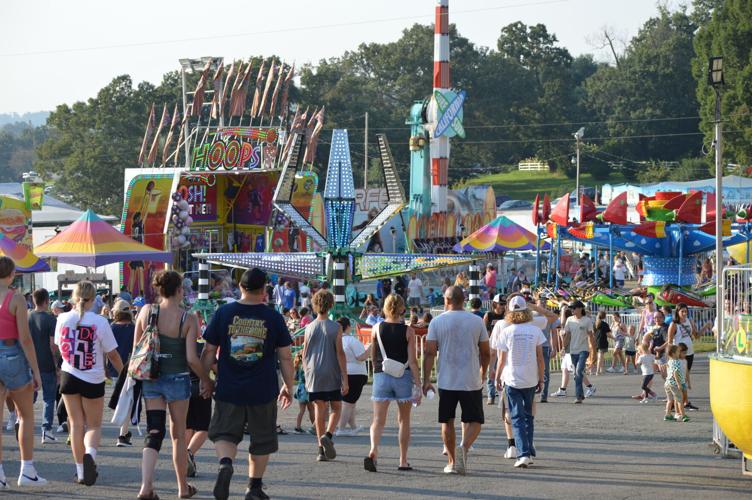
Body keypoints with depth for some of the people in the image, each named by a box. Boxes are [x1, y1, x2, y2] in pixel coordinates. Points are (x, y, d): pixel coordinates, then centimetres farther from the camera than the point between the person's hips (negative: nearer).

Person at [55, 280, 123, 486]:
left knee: (76, 424, 12)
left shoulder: (63, 319, -4)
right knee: (94, 425, 9)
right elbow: (112, 355, -7)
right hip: (93, 379, -2)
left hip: (69, 375, 2)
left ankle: (81, 471, 10)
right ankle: (90, 453, -21)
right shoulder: (100, 322, -13)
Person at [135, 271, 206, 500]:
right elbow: (191, 358, -15)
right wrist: (206, 380, 0)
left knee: (154, 432, 4)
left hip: (151, 378, 2)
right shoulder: (188, 319, -12)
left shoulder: (146, 311, -3)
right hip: (177, 378, -2)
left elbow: (136, 348, 2)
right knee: (178, 434, 11)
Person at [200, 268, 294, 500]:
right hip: (263, 391, 0)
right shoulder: (273, 317, -3)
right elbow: (285, 357, 0)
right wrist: (288, 387, 12)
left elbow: (209, 351, 2)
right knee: (261, 440, 15)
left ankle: (225, 463, -19)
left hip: (229, 391, 0)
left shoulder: (224, 313, -2)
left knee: (224, 433, 10)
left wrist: (205, 380, 14)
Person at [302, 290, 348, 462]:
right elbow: (340, 353, -9)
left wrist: (307, 375, 19)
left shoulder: (309, 328, 3)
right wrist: (345, 379, -7)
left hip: (314, 375, 2)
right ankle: (328, 435, -14)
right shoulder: (336, 327, -6)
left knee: (320, 410, 6)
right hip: (332, 376, -2)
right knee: (336, 408, 11)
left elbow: (305, 354, 7)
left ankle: (322, 450, 4)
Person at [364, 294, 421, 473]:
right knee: (404, 420, 13)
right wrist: (417, 386, -6)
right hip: (404, 377, -1)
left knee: (378, 419, -3)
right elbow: (412, 361, -9)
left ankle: (373, 451, -28)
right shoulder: (408, 331, -5)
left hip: (381, 376, 1)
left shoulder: (376, 329, 1)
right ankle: (403, 461, 16)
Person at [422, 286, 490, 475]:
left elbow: (429, 352, -6)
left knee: (447, 421, 12)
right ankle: (465, 446, -22)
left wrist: (426, 379, -2)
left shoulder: (437, 322, -2)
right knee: (474, 421, 7)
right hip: (471, 381, 0)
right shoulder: (477, 321, 1)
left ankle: (452, 462, 12)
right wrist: (483, 373, 23)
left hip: (446, 381, 0)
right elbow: (486, 352, 7)